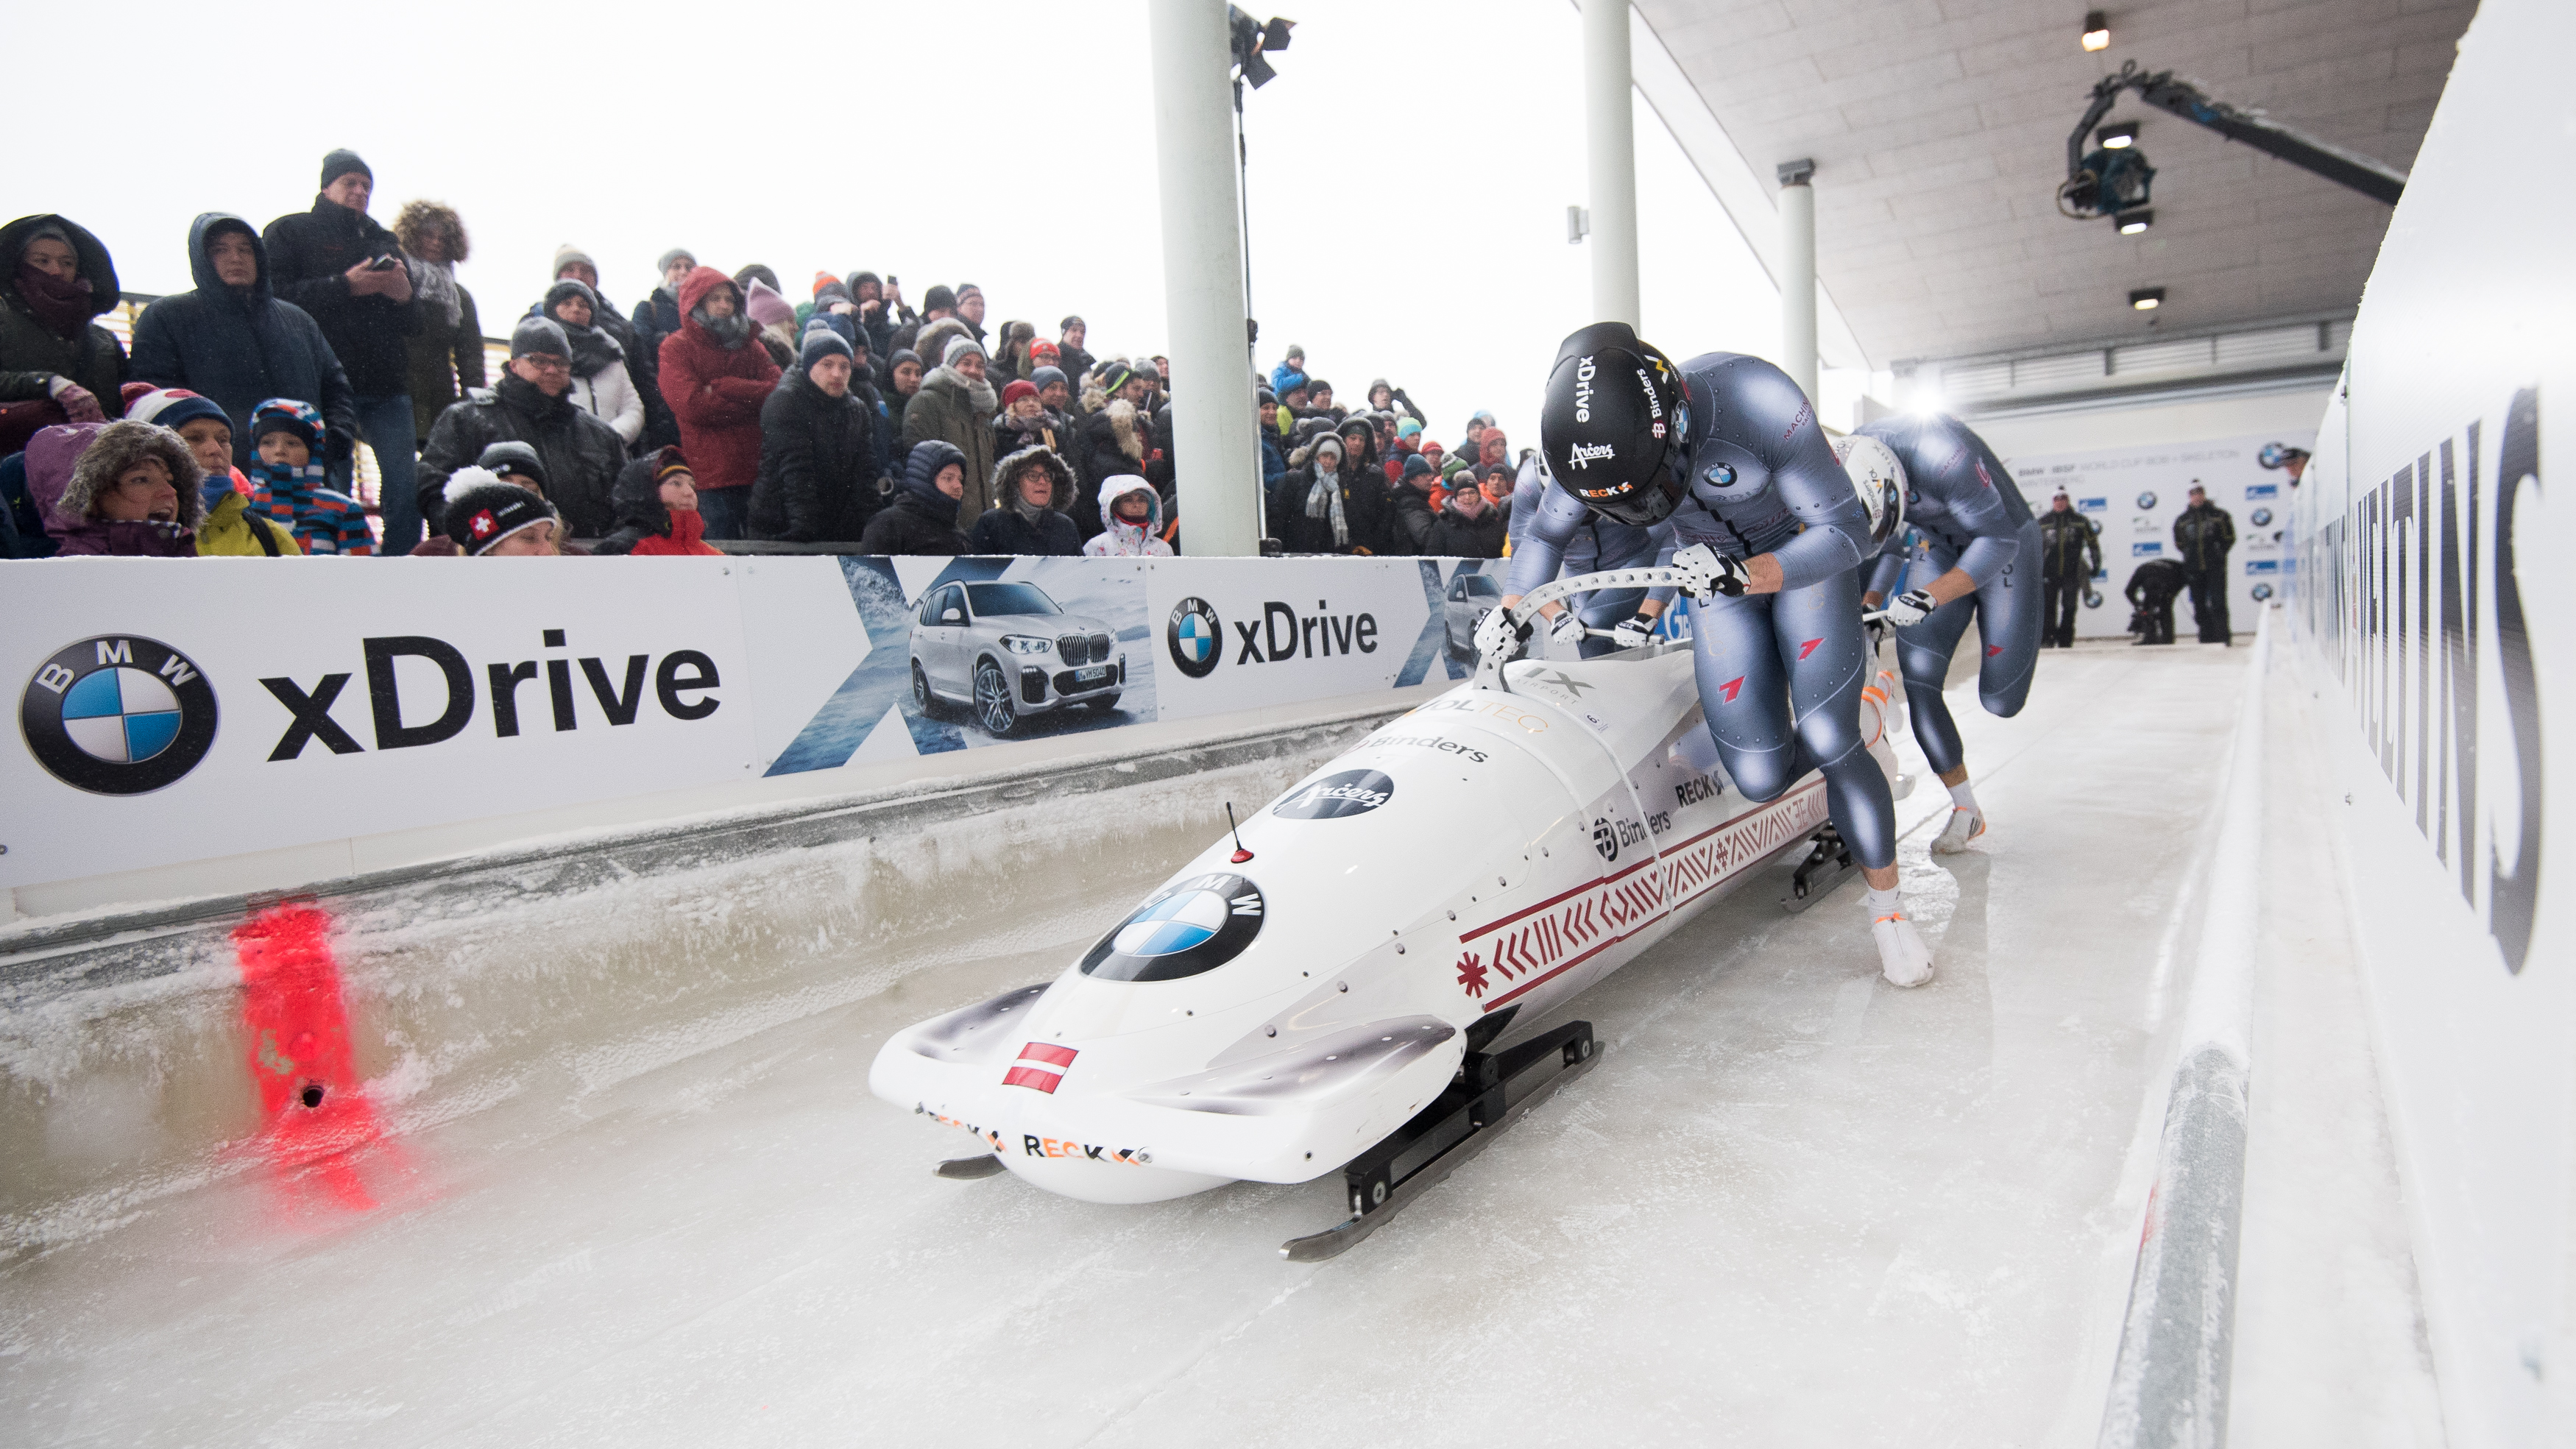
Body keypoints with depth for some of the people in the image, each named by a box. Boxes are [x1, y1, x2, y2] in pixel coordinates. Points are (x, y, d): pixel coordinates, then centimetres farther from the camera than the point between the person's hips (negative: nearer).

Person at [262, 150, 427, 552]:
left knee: (407, 486, -8)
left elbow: (417, 323, 21)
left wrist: (406, 297, -1)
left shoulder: (384, 241, 27)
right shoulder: (291, 231, 13)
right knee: (332, 493, -9)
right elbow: (277, 297, -3)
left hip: (387, 385, 4)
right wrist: (345, 287, -13)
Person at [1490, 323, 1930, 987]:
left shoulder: (1759, 401, -35)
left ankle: (1888, 908, 7)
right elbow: (1546, 534, -2)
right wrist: (1512, 611, -17)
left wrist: (1748, 576, -43)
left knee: (1828, 739, -18)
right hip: (1715, 572, 3)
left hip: (1807, 555, -3)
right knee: (1760, 778, -10)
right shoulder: (1597, 435, -22)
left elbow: (1850, 533, -28)